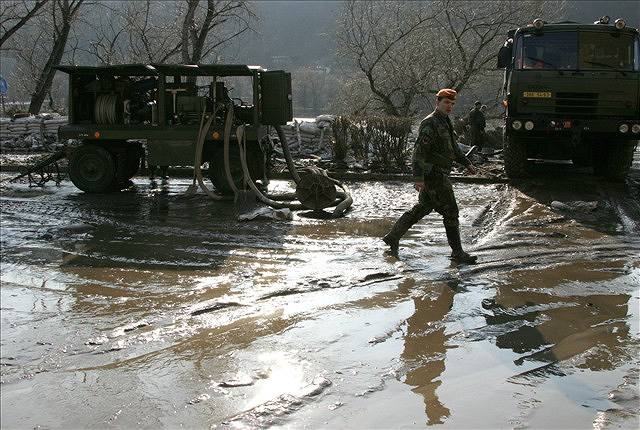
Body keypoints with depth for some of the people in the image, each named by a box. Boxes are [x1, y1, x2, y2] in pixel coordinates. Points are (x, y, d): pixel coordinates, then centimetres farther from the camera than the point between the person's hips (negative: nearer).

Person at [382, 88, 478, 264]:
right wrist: (418, 178, -28)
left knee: (422, 209, 16)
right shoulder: (430, 123, -15)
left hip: (438, 175, 10)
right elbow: (420, 150, -22)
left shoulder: (445, 122, 17)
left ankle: (393, 237, 23)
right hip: (434, 175, -10)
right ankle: (457, 252, 4)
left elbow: (453, 147, 29)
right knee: (450, 212, -4)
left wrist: (467, 163, 26)